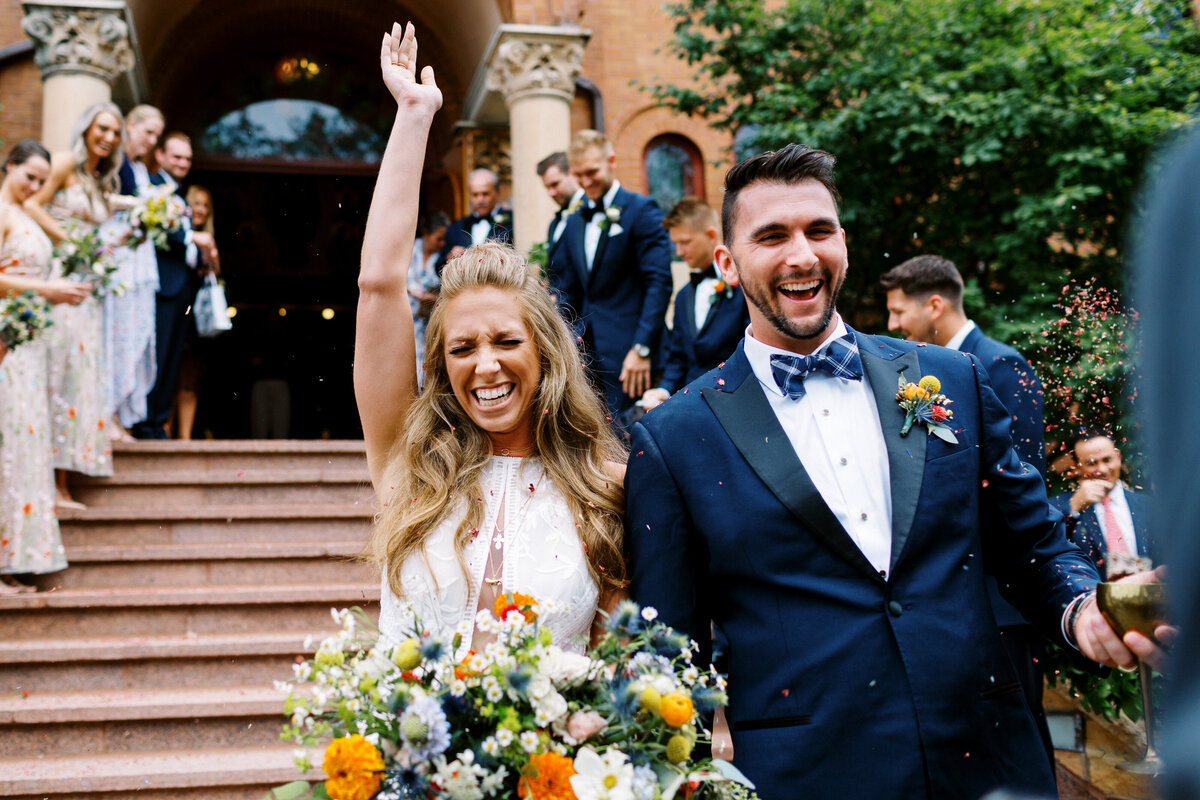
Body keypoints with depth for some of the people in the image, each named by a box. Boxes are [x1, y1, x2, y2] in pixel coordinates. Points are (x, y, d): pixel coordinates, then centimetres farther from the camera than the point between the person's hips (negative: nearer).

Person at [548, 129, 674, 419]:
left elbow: (659, 283, -11)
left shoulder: (642, 211, -4)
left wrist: (642, 349, -17)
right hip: (583, 349, 6)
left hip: (625, 350, -6)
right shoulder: (575, 222, 17)